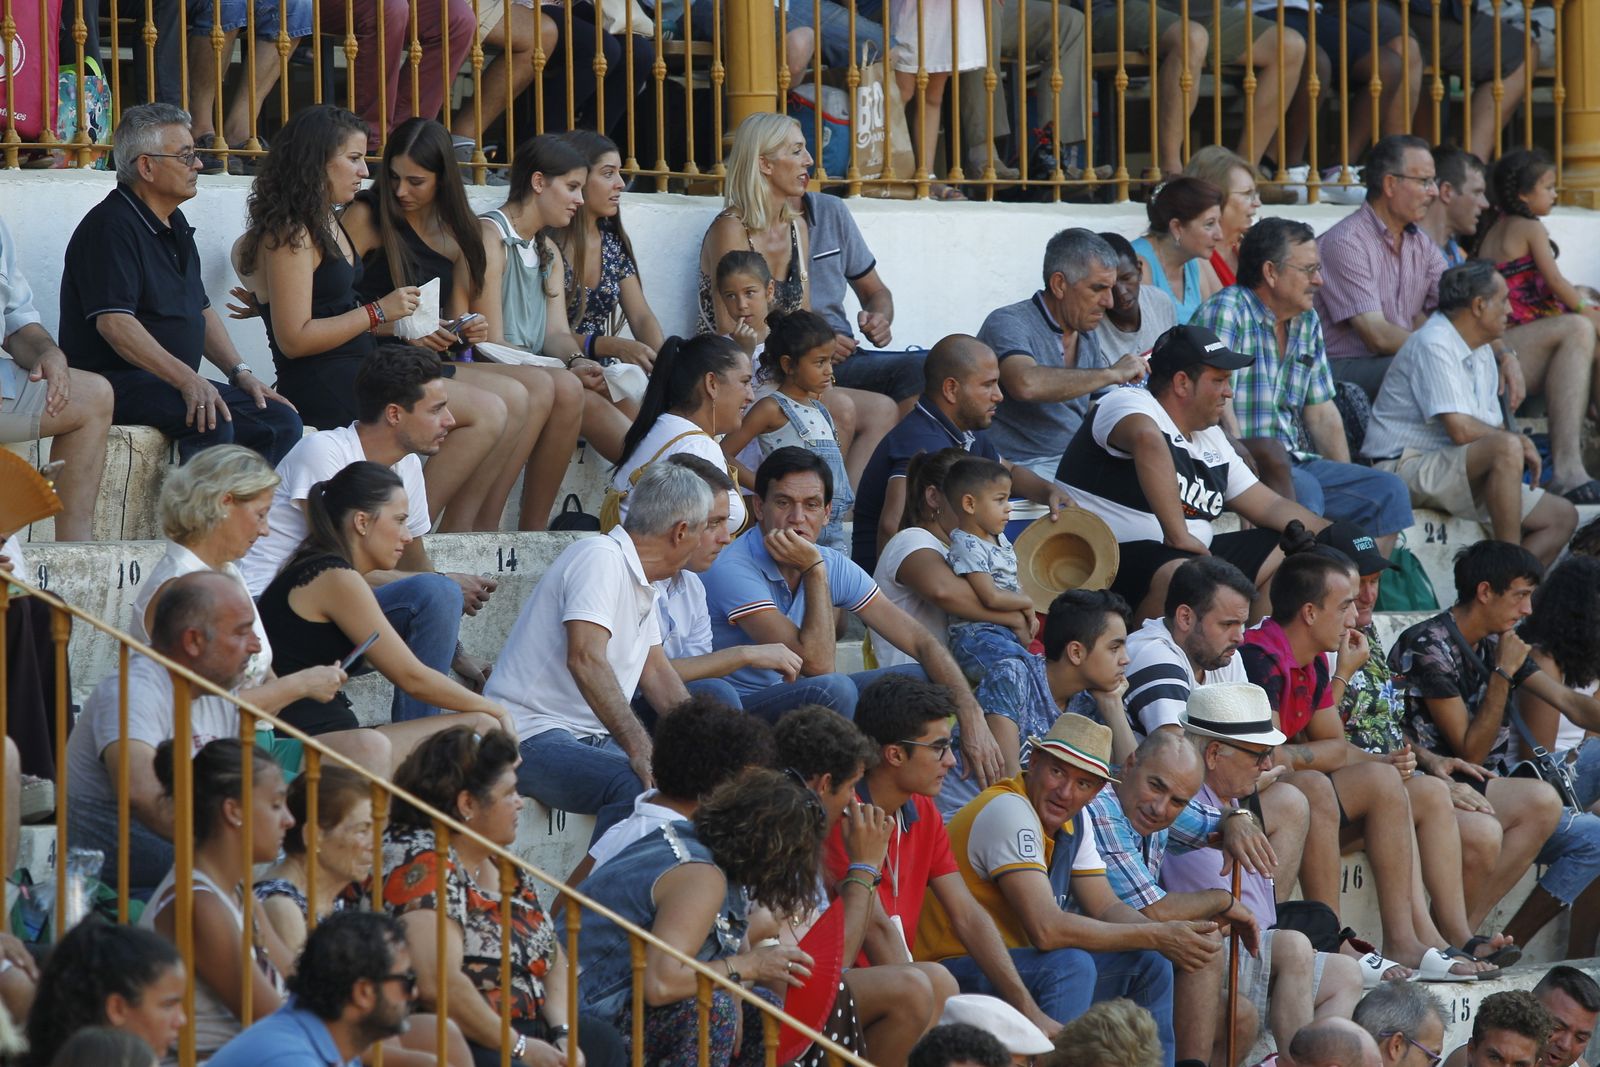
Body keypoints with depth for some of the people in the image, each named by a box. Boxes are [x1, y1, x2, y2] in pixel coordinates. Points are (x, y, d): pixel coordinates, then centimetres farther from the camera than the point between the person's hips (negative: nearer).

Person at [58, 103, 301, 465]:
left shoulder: (175, 225, 19)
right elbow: (114, 323, -24)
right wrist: (187, 380, -31)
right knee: (213, 423, -33)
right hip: (116, 383, -10)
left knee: (281, 421, -4)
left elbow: (201, 309, 28)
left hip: (175, 383, 10)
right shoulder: (110, 227, -13)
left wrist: (239, 371, 12)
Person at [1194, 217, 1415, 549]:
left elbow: (1322, 412, 19)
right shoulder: (1225, 313, -11)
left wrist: (1346, 482, 9)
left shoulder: (1307, 322, 15)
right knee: (1304, 489, -34)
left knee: (1388, 492, -4)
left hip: (1295, 462, 8)